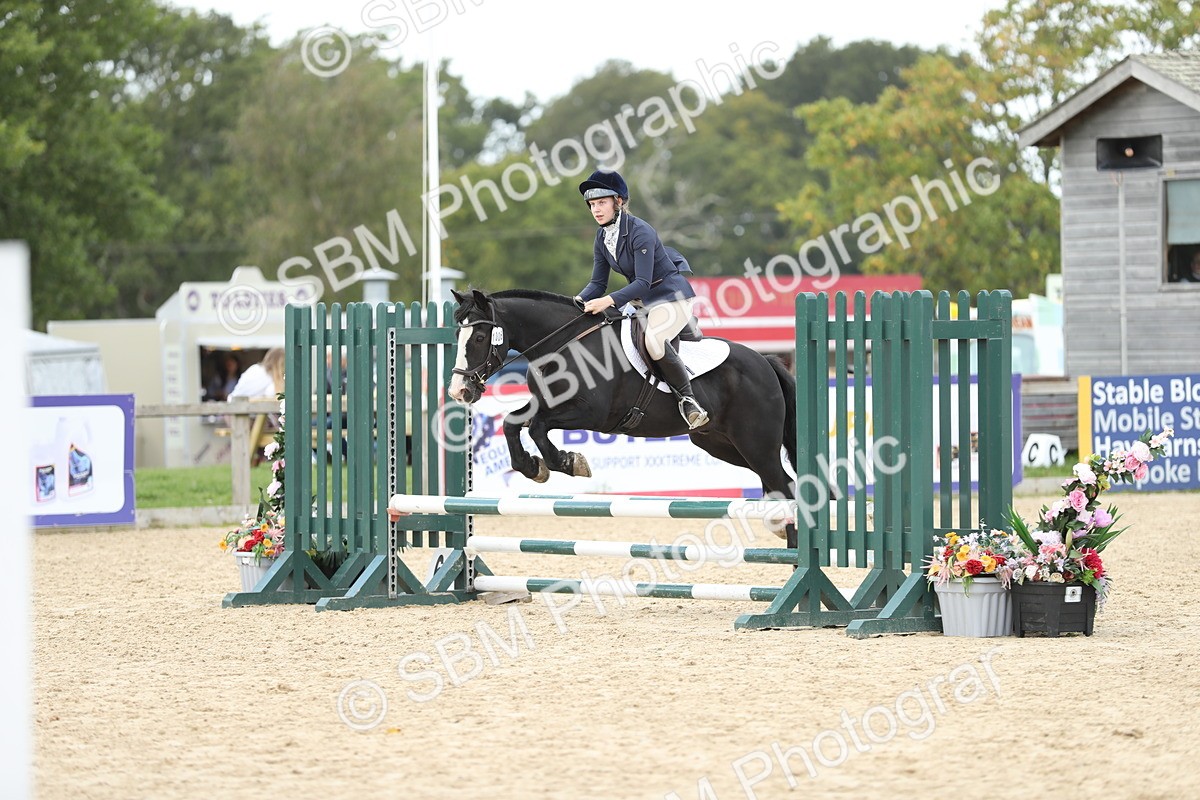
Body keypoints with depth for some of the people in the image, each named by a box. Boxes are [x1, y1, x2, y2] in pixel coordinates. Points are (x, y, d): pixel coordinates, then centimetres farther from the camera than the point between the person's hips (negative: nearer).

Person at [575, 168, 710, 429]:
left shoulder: (640, 232, -22)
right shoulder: (602, 238, 4)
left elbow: (643, 282, -27)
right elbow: (598, 284, 4)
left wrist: (609, 301, -38)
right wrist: (578, 301, -16)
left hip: (672, 295, -10)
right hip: (641, 299, 10)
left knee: (654, 340, -34)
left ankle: (687, 398, -21)